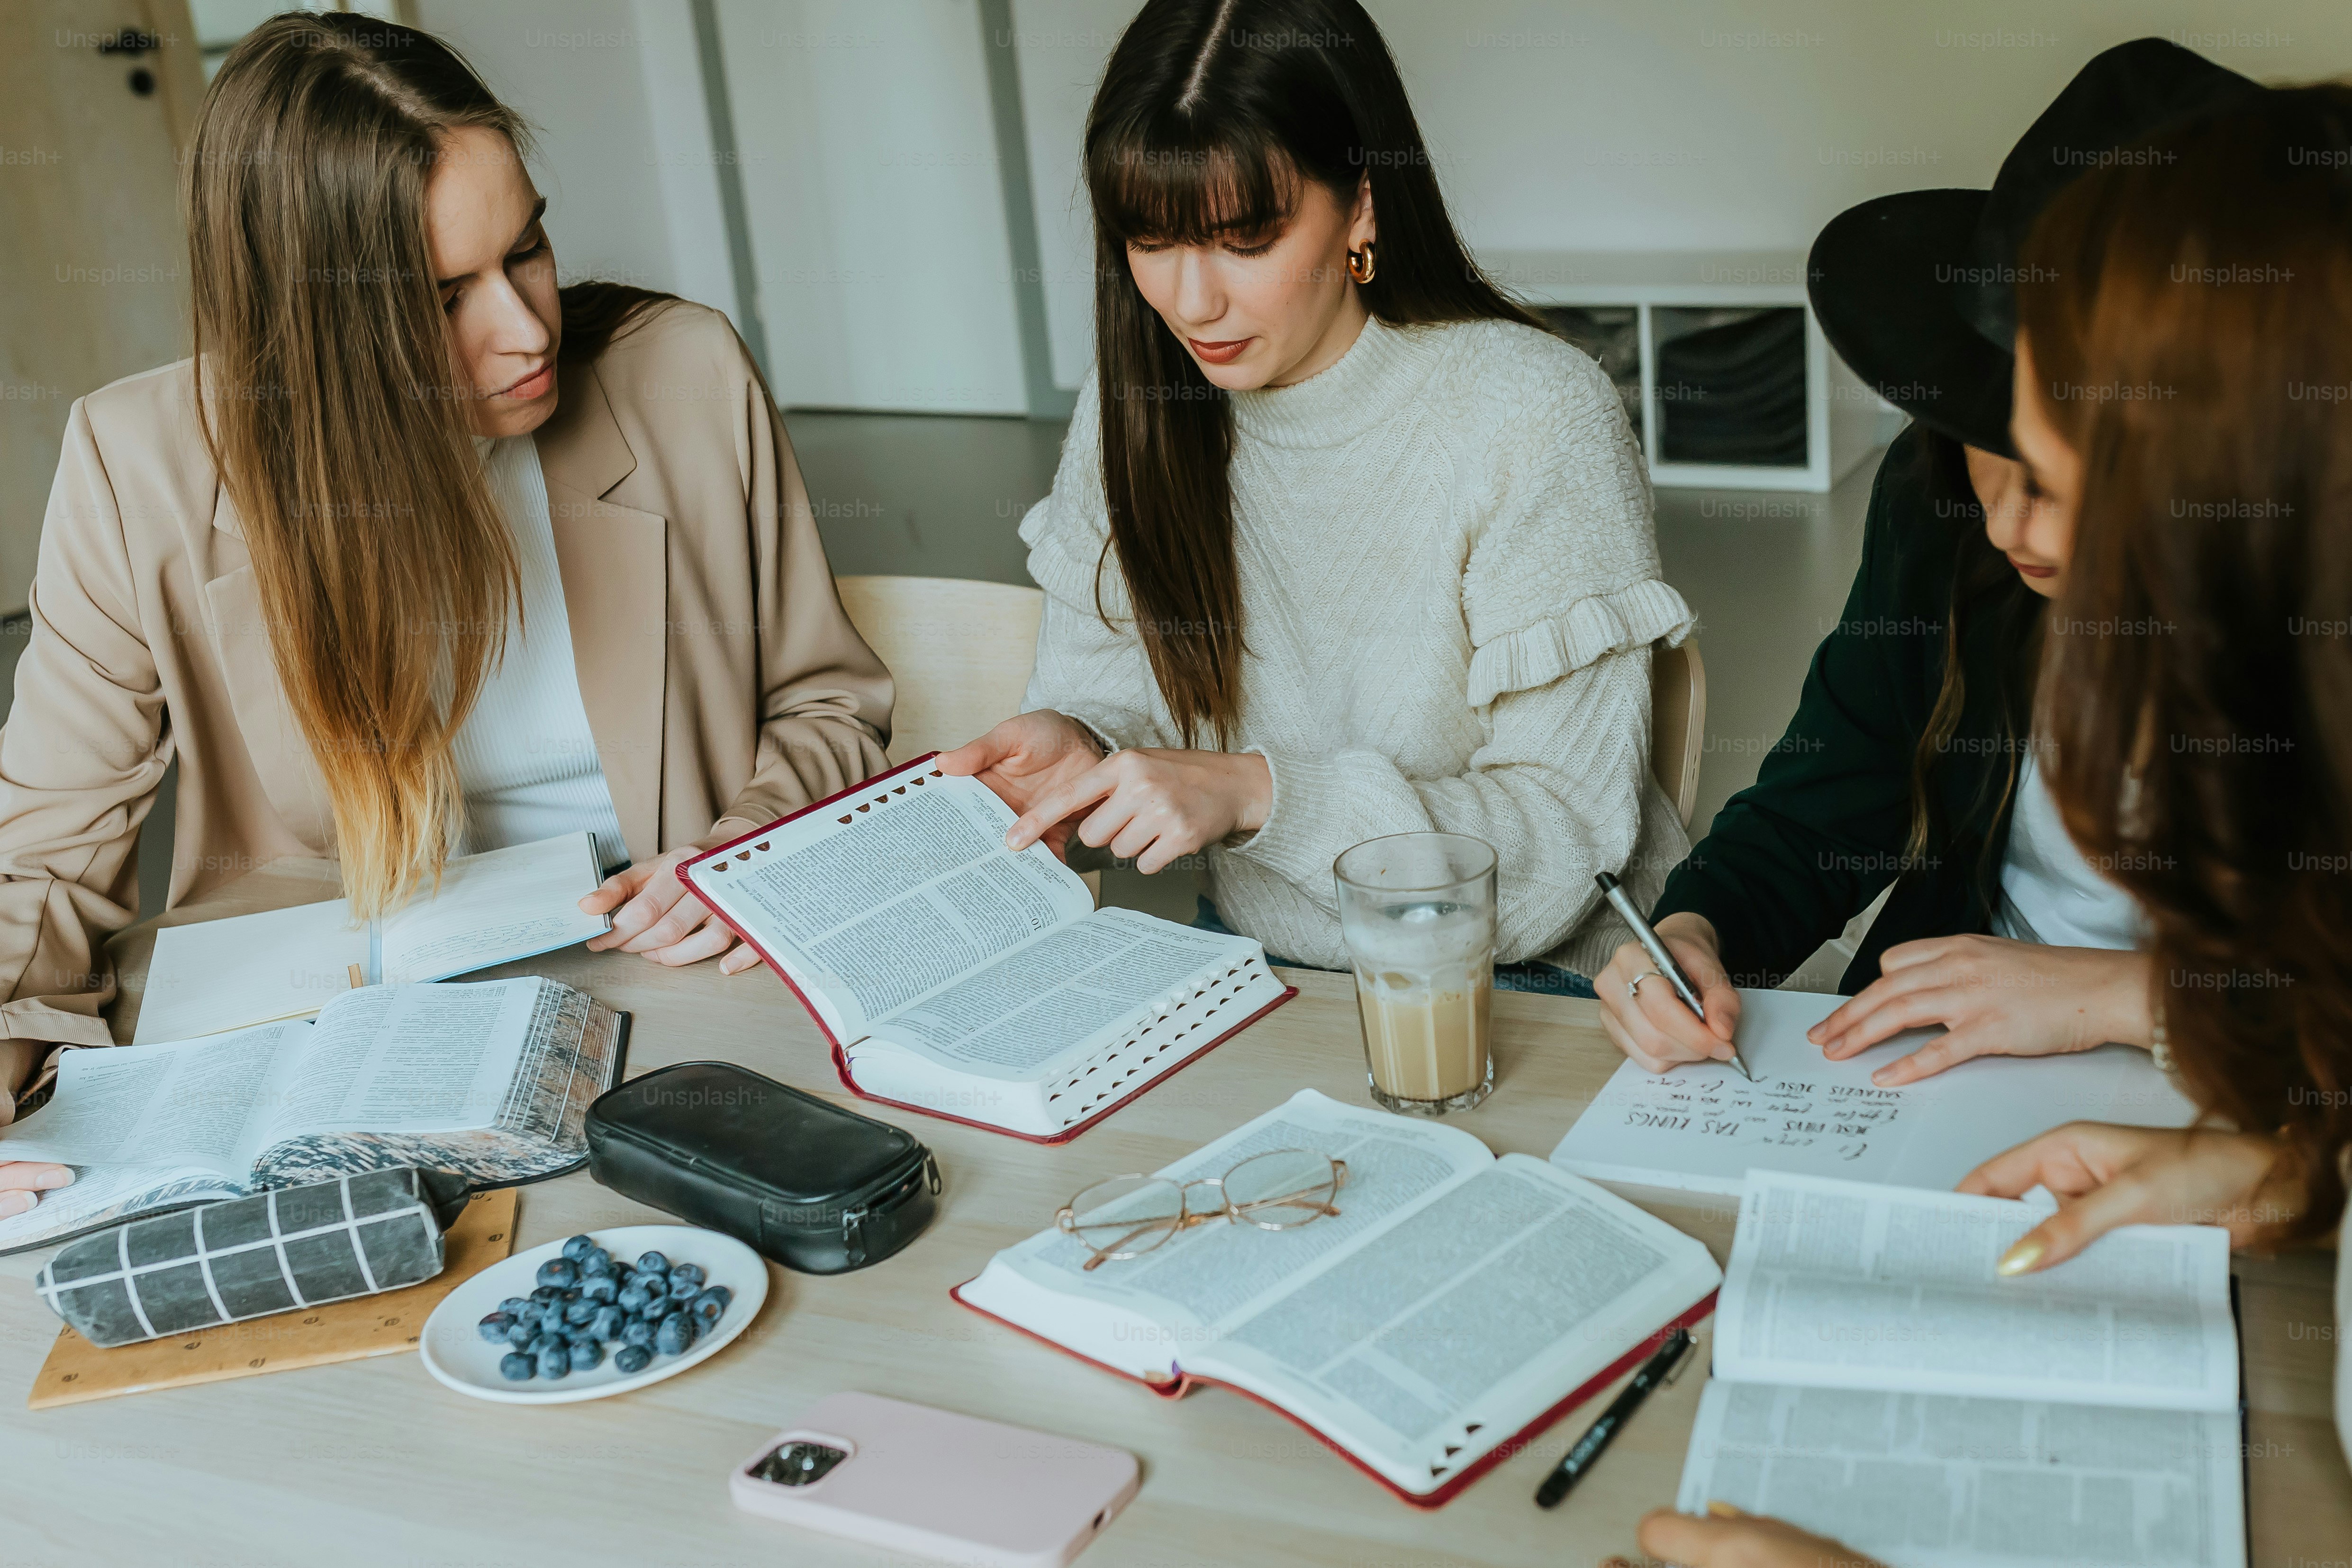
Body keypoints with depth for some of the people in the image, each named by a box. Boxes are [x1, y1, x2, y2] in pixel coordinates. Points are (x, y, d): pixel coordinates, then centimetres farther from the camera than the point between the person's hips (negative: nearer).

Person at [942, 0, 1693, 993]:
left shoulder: (1535, 423, -18)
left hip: (1519, 983, -4)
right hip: (1248, 952, 4)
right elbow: (1108, 688, 8)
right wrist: (1079, 751, -17)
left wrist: (1257, 792, -29)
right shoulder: (1129, 406, -2)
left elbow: (1568, 832, -18)